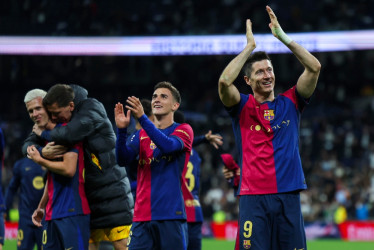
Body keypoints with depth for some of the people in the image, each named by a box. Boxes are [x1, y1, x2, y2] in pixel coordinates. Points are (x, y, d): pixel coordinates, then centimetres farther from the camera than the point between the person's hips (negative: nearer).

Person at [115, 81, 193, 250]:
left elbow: (169, 145, -17)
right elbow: (123, 159, 1)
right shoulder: (141, 135, 16)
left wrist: (142, 118, -25)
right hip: (142, 215, 3)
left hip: (171, 216, -3)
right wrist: (122, 129, -16)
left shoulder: (183, 130, 5)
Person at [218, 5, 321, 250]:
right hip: (253, 196, -2)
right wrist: (250, 46, -7)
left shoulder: (290, 103, 12)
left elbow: (314, 67, 2)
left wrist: (283, 37, 0)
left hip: (288, 196, 2)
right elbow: (224, 81, -14)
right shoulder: (242, 107, 6)